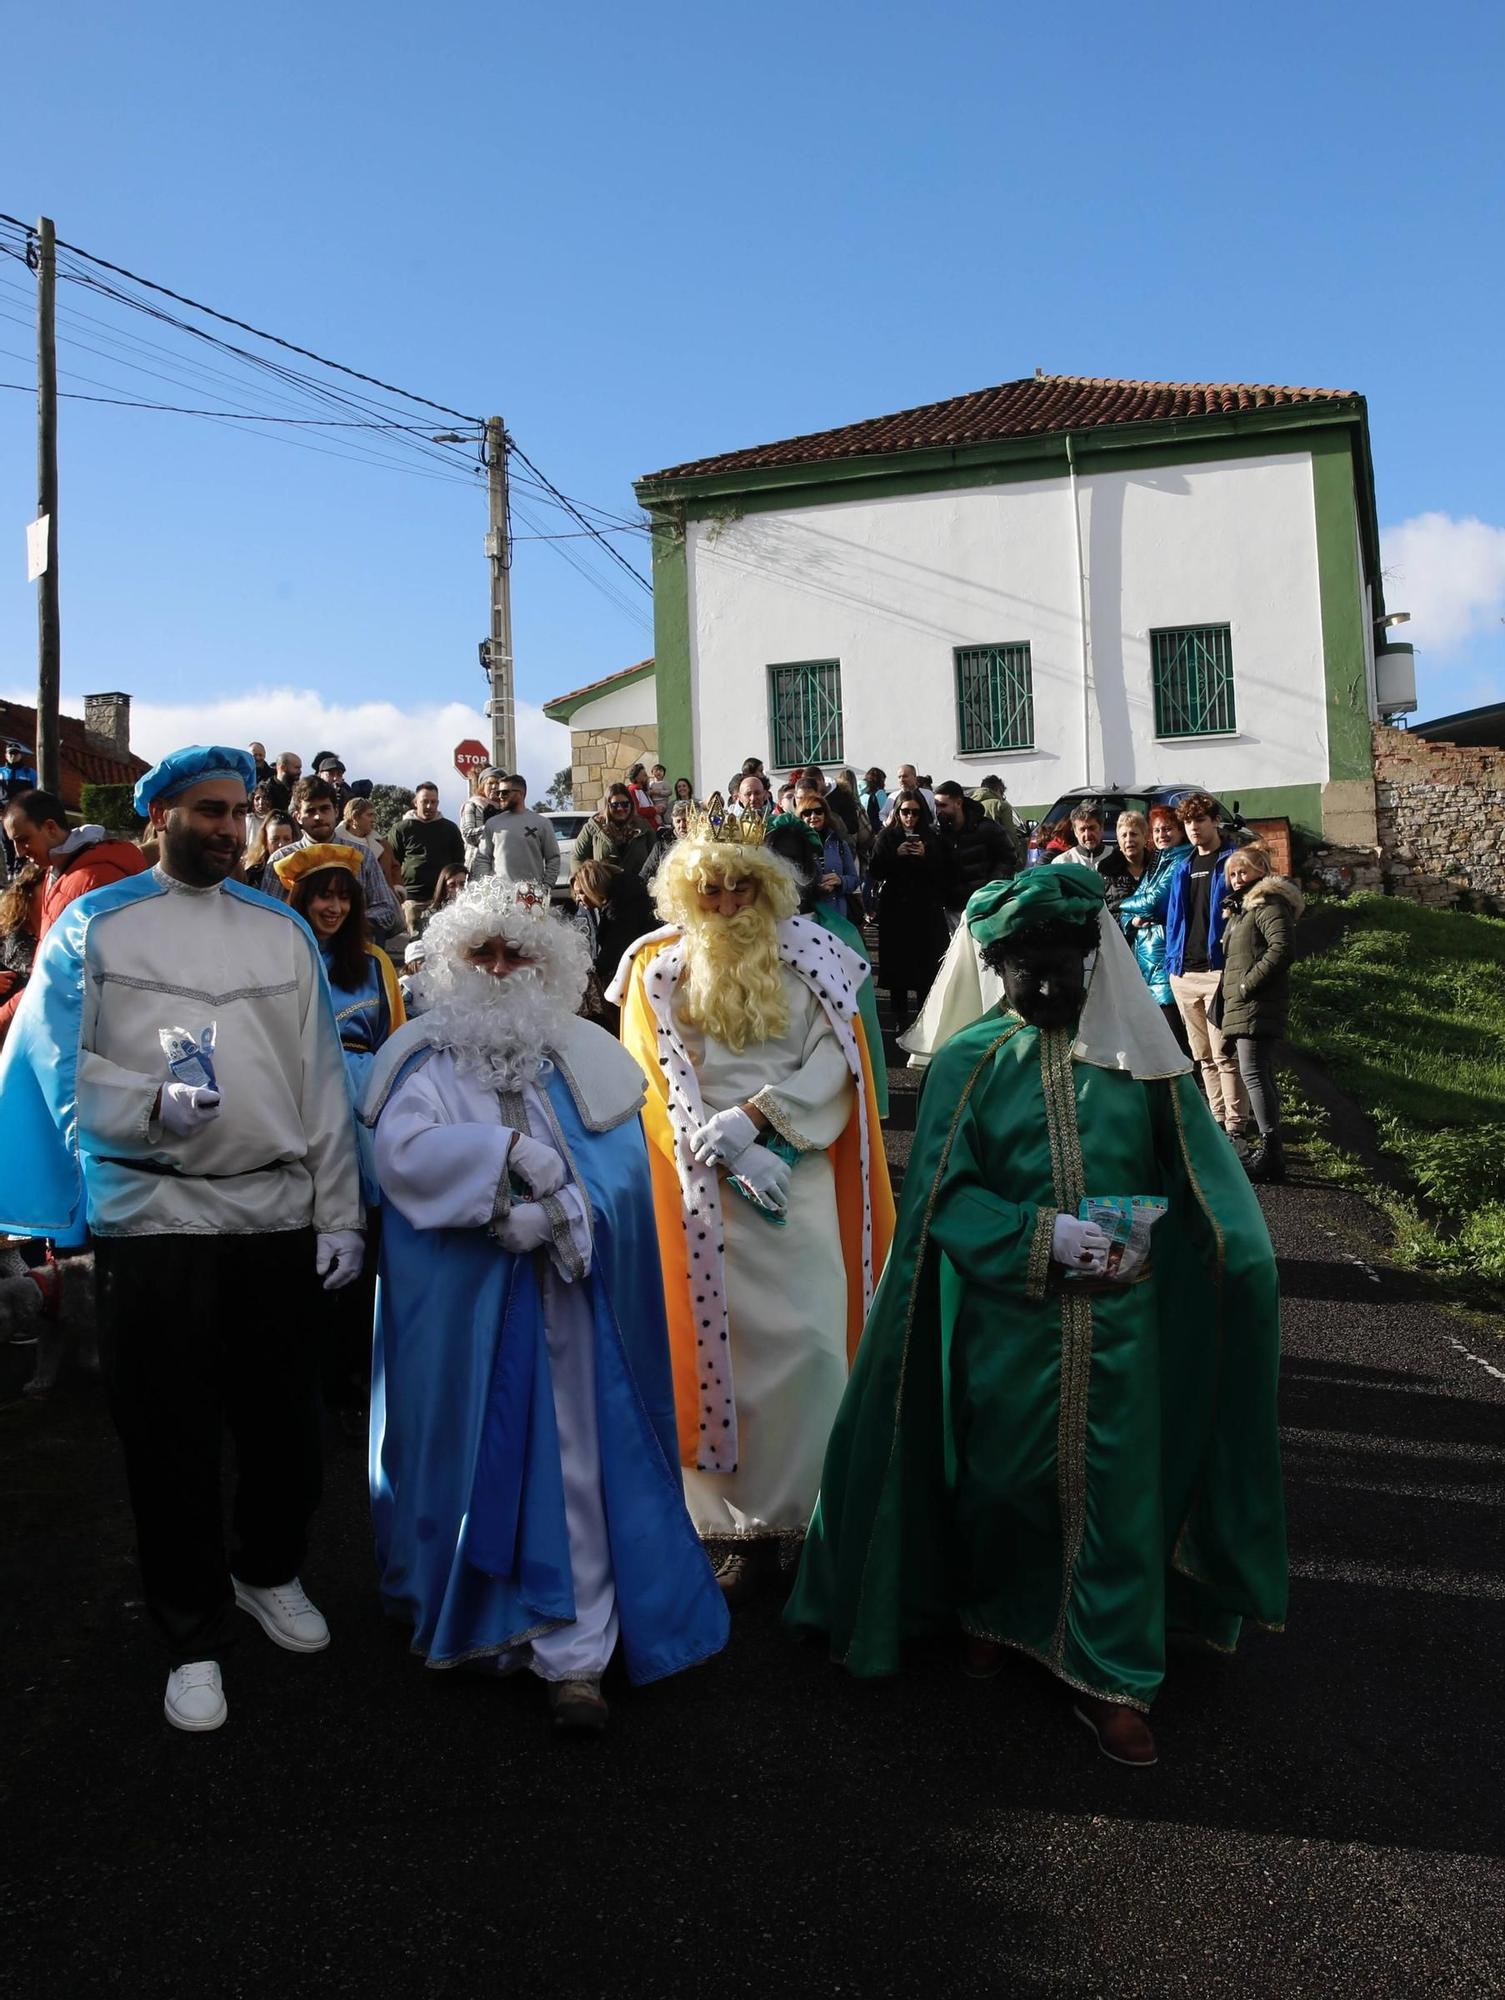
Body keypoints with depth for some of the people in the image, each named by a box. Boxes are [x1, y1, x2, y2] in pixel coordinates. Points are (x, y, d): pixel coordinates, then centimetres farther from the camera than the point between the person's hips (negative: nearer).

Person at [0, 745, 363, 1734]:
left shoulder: (282, 929, 10)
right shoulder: (95, 925, 3)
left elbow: (322, 1077, 6)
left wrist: (340, 1214, 1)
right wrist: (153, 1105, -23)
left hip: (280, 1211, 3)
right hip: (153, 1214, -2)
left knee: (282, 1417, 13)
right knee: (171, 1433, 6)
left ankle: (270, 1570, 39)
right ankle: (195, 1636, 23)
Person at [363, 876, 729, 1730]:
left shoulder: (588, 1059, 5)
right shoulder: (428, 1058, 4)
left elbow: (621, 1173, -5)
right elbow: (405, 1153, -14)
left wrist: (547, 1214, -19)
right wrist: (515, 1153, -19)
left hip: (561, 1300, 0)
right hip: (454, 1303, 0)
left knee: (571, 1459, -1)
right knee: (468, 1448, 11)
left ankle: (575, 1655, 7)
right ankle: (458, 1605, 34)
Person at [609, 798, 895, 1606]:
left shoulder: (807, 954, 7)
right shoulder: (659, 966, 6)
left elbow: (837, 1058, -1)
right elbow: (663, 1080, 0)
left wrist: (755, 1115, -14)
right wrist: (733, 1154, -12)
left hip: (800, 1169, 0)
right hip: (708, 1185, 0)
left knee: (813, 1341, -4)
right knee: (727, 1345, 1)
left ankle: (833, 1510, 8)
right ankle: (751, 1526, 10)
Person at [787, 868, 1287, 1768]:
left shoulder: (1139, 1055, 2)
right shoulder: (969, 1061, -3)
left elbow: (1196, 1172, 4)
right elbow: (944, 1192, -7)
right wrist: (1038, 1236, -20)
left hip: (1119, 1321, 1)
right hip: (1006, 1316, -1)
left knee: (1115, 1485, 5)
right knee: (1001, 1476, 13)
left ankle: (1111, 1675, 21)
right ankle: (994, 1610, 41)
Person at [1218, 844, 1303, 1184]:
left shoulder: (1268, 904, -9)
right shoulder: (1242, 907, 22)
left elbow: (1281, 948, -23)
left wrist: (1247, 985, -19)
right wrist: (1229, 992, 14)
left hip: (1258, 1005, -11)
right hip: (1243, 1006, 11)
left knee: (1253, 1074, -14)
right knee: (1261, 1075, 13)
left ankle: (1271, 1150, -15)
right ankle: (1272, 1149, 19)